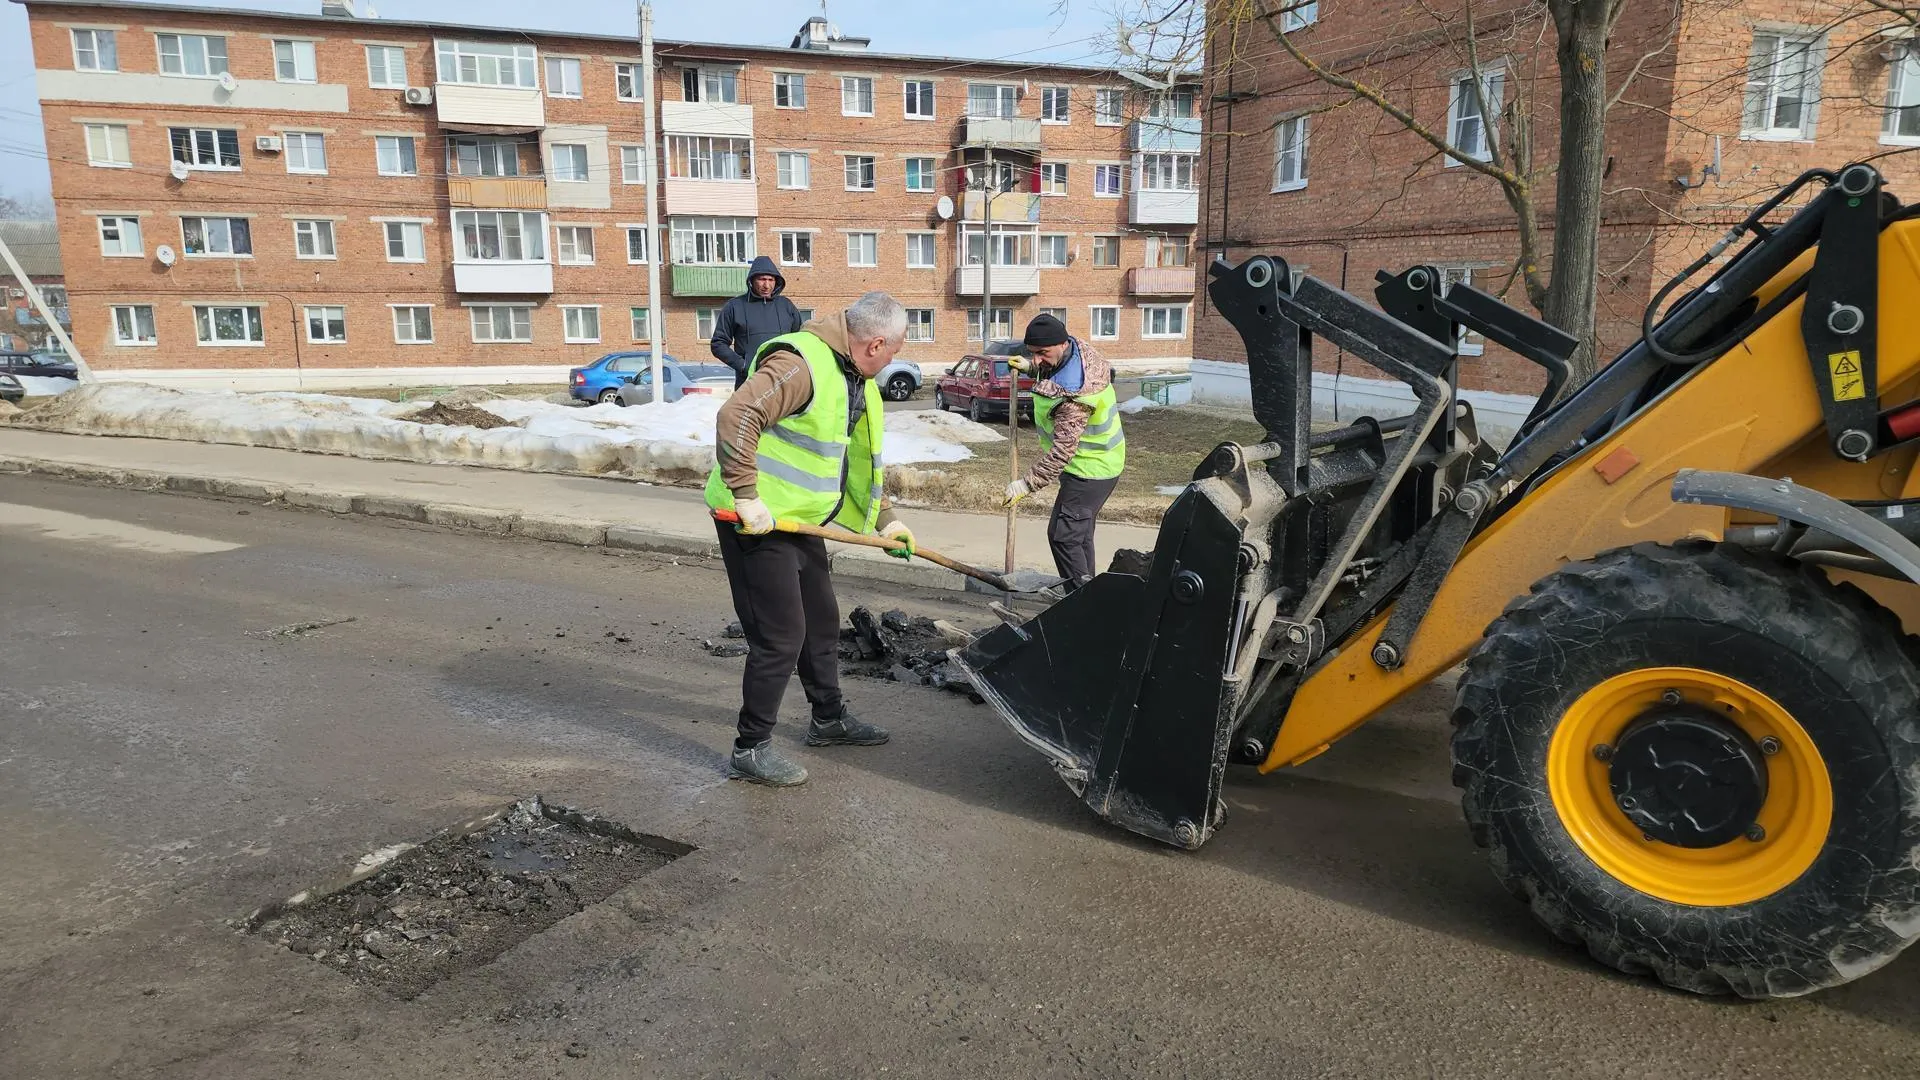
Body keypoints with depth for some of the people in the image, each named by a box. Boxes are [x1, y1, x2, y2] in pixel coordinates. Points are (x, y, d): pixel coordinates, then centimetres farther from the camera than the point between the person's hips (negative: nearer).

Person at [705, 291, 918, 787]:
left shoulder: (855, 379, 11)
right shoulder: (800, 364, -23)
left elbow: (859, 458, 20)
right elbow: (736, 416, -34)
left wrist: (884, 520, 18)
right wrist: (746, 496, -33)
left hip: (799, 518, 10)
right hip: (755, 520, -10)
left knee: (821, 621, 20)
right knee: (781, 635, -6)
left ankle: (828, 719, 38)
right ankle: (750, 749, 9)